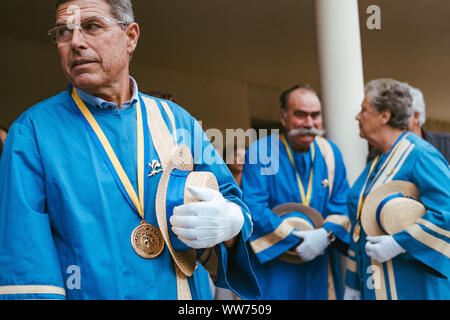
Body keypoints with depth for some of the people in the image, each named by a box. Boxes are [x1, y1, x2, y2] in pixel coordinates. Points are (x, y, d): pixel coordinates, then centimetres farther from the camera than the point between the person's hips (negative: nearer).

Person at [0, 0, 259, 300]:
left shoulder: (177, 120, -1)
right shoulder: (32, 130, -8)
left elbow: (231, 199, 1)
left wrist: (230, 222, -20)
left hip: (184, 293, 3)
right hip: (88, 293, -2)